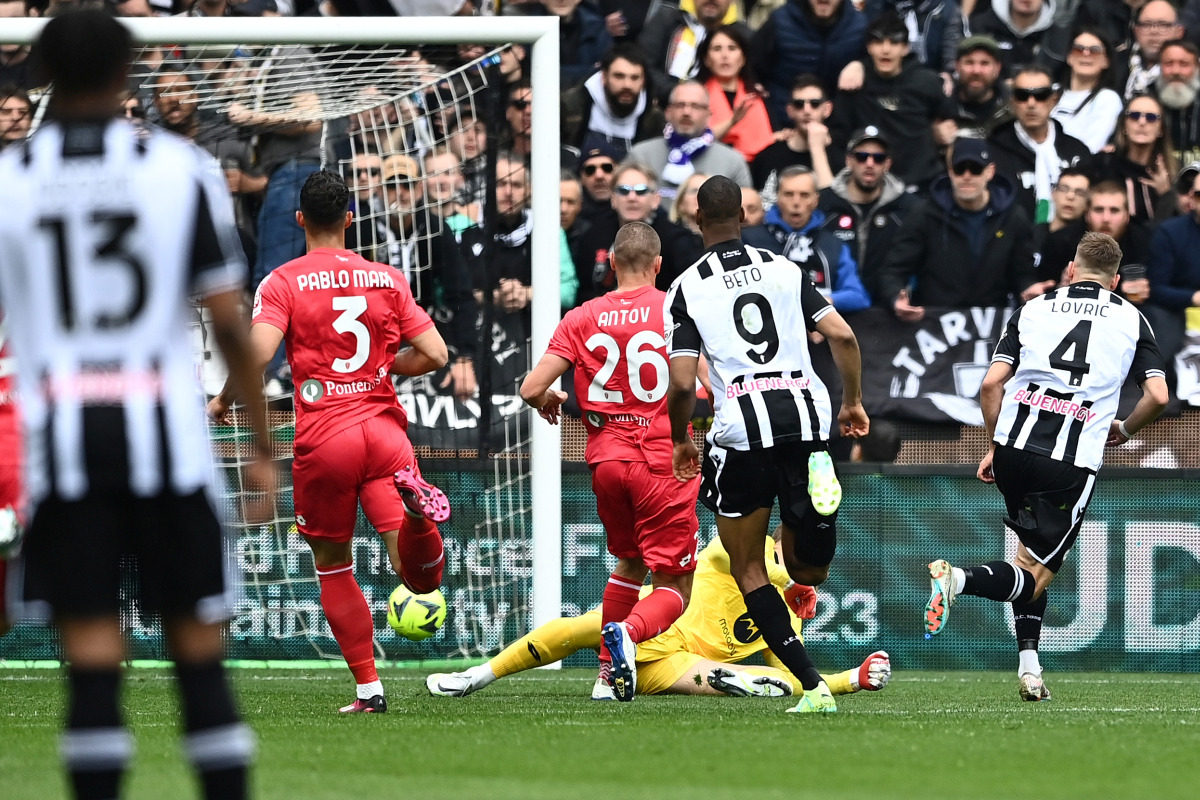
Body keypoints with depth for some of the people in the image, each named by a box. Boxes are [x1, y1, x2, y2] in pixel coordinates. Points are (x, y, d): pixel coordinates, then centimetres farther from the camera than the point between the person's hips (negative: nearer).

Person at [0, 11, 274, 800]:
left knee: (92, 657, 0)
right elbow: (230, 320, -1)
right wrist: (263, 445, 6)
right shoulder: (184, 169, 2)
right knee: (199, 646, 5)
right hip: (165, 433, 0)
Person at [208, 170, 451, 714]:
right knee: (419, 575, -7)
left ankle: (368, 686, 10)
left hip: (323, 439, -2)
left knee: (333, 568, 14)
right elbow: (434, 354, 8)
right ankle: (413, 504, -39)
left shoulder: (283, 282, -1)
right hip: (384, 427, 2)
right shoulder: (387, 279, 10)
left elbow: (257, 354, -15)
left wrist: (223, 402, 3)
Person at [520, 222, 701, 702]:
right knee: (674, 587, 0)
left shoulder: (581, 319, 3)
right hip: (663, 460, -4)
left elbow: (532, 389, -2)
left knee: (629, 564, 27)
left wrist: (549, 402, 21)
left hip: (605, 460, 4)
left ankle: (608, 672, 23)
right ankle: (630, 632, -31)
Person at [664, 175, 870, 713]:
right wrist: (852, 402, 20)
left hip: (741, 432, -3)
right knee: (805, 570, 19)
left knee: (749, 570, 9)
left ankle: (813, 686, -2)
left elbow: (682, 385, -3)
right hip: (805, 416, 3)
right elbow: (842, 335, 4)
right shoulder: (785, 270, 12)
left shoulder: (686, 289, 3)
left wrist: (680, 443, 15)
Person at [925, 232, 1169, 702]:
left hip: (1013, 448, 3)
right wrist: (1123, 430, 20)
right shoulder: (1132, 321, 11)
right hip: (1074, 463, -3)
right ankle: (959, 580, -29)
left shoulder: (1033, 309, 13)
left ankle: (1029, 665, 15)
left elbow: (992, 384, 4)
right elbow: (1158, 396, 1)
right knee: (1035, 574, 1)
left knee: (1033, 552, 24)